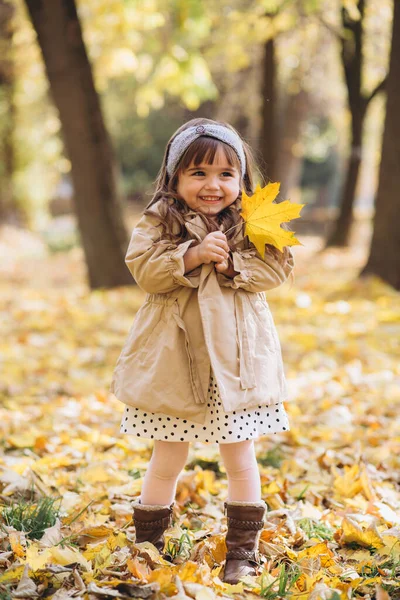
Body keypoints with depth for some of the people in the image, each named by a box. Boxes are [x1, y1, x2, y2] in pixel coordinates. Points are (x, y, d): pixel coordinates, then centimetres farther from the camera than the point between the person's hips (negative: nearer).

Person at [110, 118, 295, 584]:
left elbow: (276, 269, -6)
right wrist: (192, 256, -23)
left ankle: (243, 548, 24)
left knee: (240, 457, 10)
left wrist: (233, 265, -20)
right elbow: (144, 270, -12)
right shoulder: (158, 222, -1)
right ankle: (147, 543, 25)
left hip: (236, 355, 1)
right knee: (168, 458, 10)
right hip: (175, 356, -1)